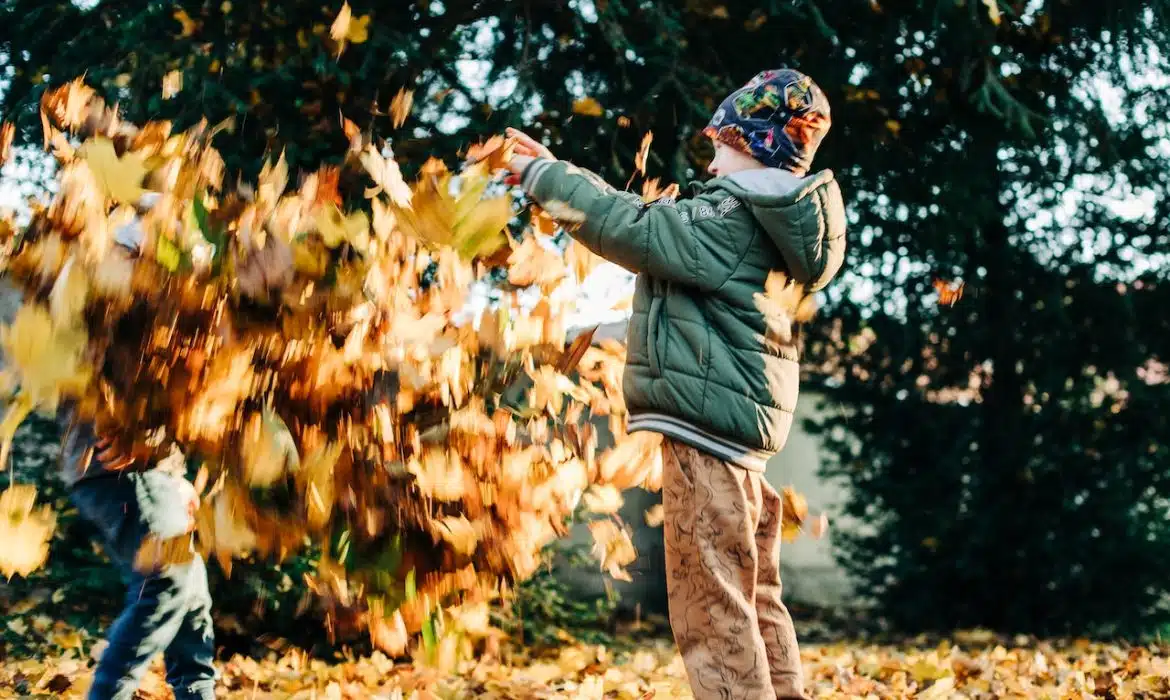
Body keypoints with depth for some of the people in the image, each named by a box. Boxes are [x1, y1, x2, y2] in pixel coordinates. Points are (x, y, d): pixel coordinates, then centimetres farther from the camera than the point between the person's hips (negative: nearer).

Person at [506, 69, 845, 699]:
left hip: (707, 419, -11)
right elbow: (658, 226, 21)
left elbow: (635, 230, -17)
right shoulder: (764, 219, 16)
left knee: (710, 601, -8)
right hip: (742, 420, 11)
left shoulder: (735, 220, -15)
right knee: (752, 596, 17)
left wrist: (544, 176, -6)